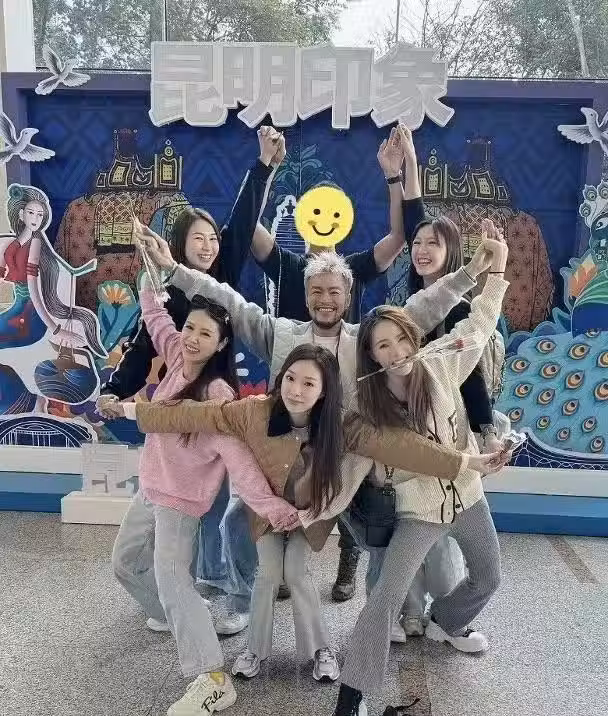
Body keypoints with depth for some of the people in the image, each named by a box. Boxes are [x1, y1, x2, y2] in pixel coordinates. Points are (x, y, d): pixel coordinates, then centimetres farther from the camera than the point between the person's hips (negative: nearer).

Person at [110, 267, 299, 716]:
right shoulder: (178, 358, -6)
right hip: (150, 489, 8)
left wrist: (269, 504, -39)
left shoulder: (217, 393, -25)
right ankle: (170, 617, 47)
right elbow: (155, 315, 8)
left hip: (182, 499, -8)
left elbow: (237, 455, -31)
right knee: (125, 563, 23)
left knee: (171, 579, -17)